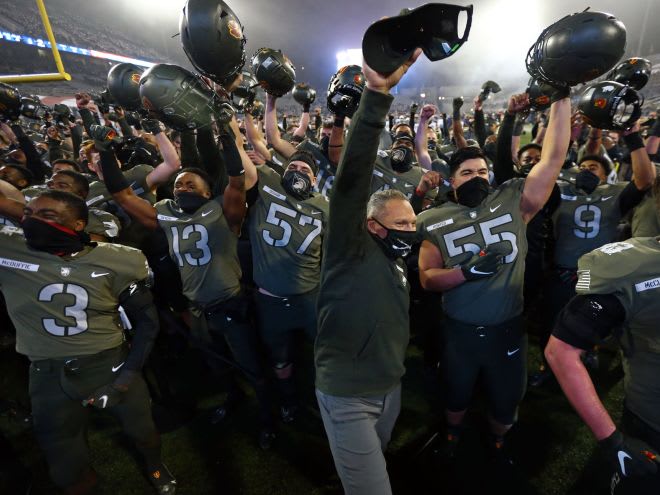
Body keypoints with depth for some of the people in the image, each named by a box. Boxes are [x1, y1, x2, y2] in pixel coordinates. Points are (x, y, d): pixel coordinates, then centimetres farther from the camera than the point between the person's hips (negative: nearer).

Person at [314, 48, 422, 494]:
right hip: (348, 397, -7)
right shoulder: (352, 247, -17)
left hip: (390, 390, 8)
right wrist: (377, 95, -39)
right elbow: (353, 175, -32)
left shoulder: (397, 266, 7)